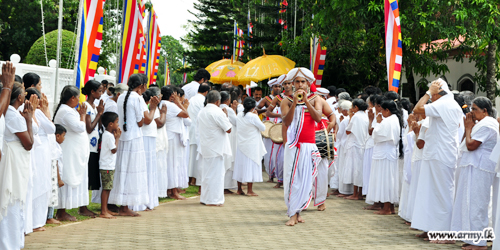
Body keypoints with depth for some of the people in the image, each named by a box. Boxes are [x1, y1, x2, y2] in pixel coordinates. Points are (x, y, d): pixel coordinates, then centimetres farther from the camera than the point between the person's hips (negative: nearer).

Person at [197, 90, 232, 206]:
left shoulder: (201, 112, 9)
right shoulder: (217, 112, -16)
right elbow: (228, 129, -15)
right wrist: (226, 116, -1)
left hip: (205, 148, 8)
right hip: (216, 148, -8)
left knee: (207, 173, 15)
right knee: (216, 174, -2)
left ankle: (205, 198, 21)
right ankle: (213, 199, -1)